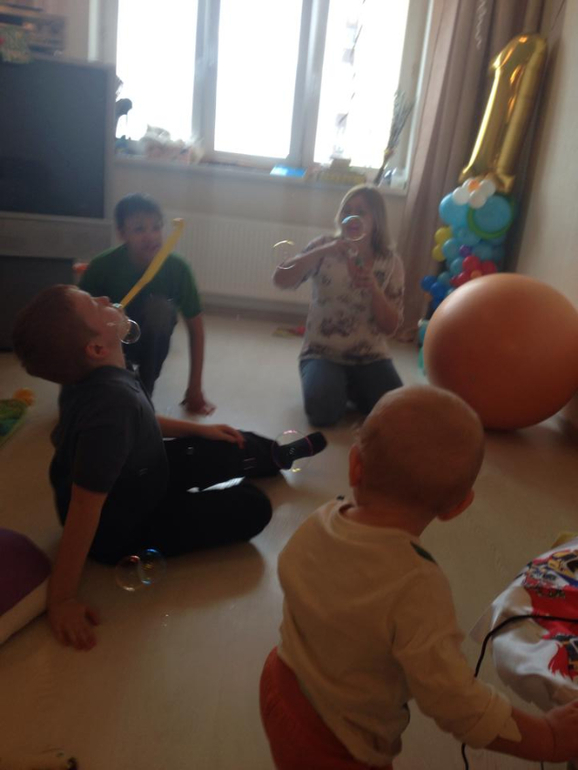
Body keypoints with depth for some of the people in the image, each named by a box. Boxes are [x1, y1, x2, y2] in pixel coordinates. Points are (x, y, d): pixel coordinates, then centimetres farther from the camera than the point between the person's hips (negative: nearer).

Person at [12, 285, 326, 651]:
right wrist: (63, 598, -31)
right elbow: (84, 506, -38)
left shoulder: (94, 374, -12)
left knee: (231, 448, 16)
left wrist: (198, 428, 13)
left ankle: (280, 454, 48)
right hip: (120, 526, -8)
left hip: (133, 480, 9)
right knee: (253, 507, -8)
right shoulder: (112, 399, -42)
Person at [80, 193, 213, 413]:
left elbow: (195, 325, -13)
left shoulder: (176, 268, -22)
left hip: (149, 343, 1)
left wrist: (195, 388, -14)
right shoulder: (102, 267, -25)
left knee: (160, 306, -33)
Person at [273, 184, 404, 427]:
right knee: (323, 411, -27)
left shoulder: (390, 263, -1)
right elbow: (280, 280, -17)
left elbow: (390, 326, -3)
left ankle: (353, 388, 13)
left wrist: (373, 287, -20)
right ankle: (338, 386, 10)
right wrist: (322, 251, -27)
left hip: (371, 357, 2)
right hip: (323, 353, -2)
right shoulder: (325, 247, -4)